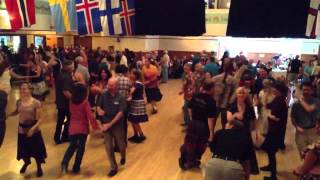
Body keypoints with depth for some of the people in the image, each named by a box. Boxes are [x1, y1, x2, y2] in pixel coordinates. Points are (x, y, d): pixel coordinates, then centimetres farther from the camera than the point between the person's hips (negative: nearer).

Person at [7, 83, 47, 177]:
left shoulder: (36, 103, -18)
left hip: (33, 130, -4)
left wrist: (33, 128, -29)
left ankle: (39, 167, 36)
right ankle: (26, 162, 53)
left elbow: (40, 119, -16)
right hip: (22, 129, 4)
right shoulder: (19, 102, -5)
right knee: (23, 150, 19)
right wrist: (6, 115, -1)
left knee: (36, 149, 9)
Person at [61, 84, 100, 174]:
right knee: (81, 147, 10)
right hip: (83, 128, -4)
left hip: (72, 127, 4)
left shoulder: (71, 101, 0)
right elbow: (90, 116, -20)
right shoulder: (85, 102, -15)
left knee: (72, 146, 18)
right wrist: (95, 126, -16)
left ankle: (64, 162, -1)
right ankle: (76, 167, 16)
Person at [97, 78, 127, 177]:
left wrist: (110, 124, -21)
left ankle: (123, 157, 48)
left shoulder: (121, 98, -14)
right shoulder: (104, 95, -5)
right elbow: (99, 106, 4)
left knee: (121, 145, 13)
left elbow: (120, 113, -18)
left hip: (117, 124, -2)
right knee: (108, 147, 3)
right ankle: (114, 167, 20)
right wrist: (99, 111, -21)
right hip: (106, 124, 2)